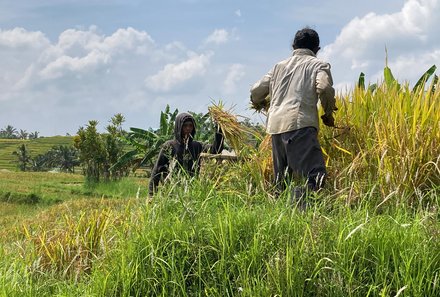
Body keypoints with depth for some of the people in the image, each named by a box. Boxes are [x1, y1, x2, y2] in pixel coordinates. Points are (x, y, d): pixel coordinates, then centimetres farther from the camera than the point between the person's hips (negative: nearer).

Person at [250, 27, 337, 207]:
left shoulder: (280, 66, 24)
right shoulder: (318, 65, 11)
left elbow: (256, 91, 23)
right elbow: (324, 88, -8)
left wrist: (258, 104, 46)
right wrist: (328, 114, 8)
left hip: (275, 125, 6)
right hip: (299, 124, -6)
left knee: (281, 180, 14)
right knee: (316, 175, -16)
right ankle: (300, 196, -41)